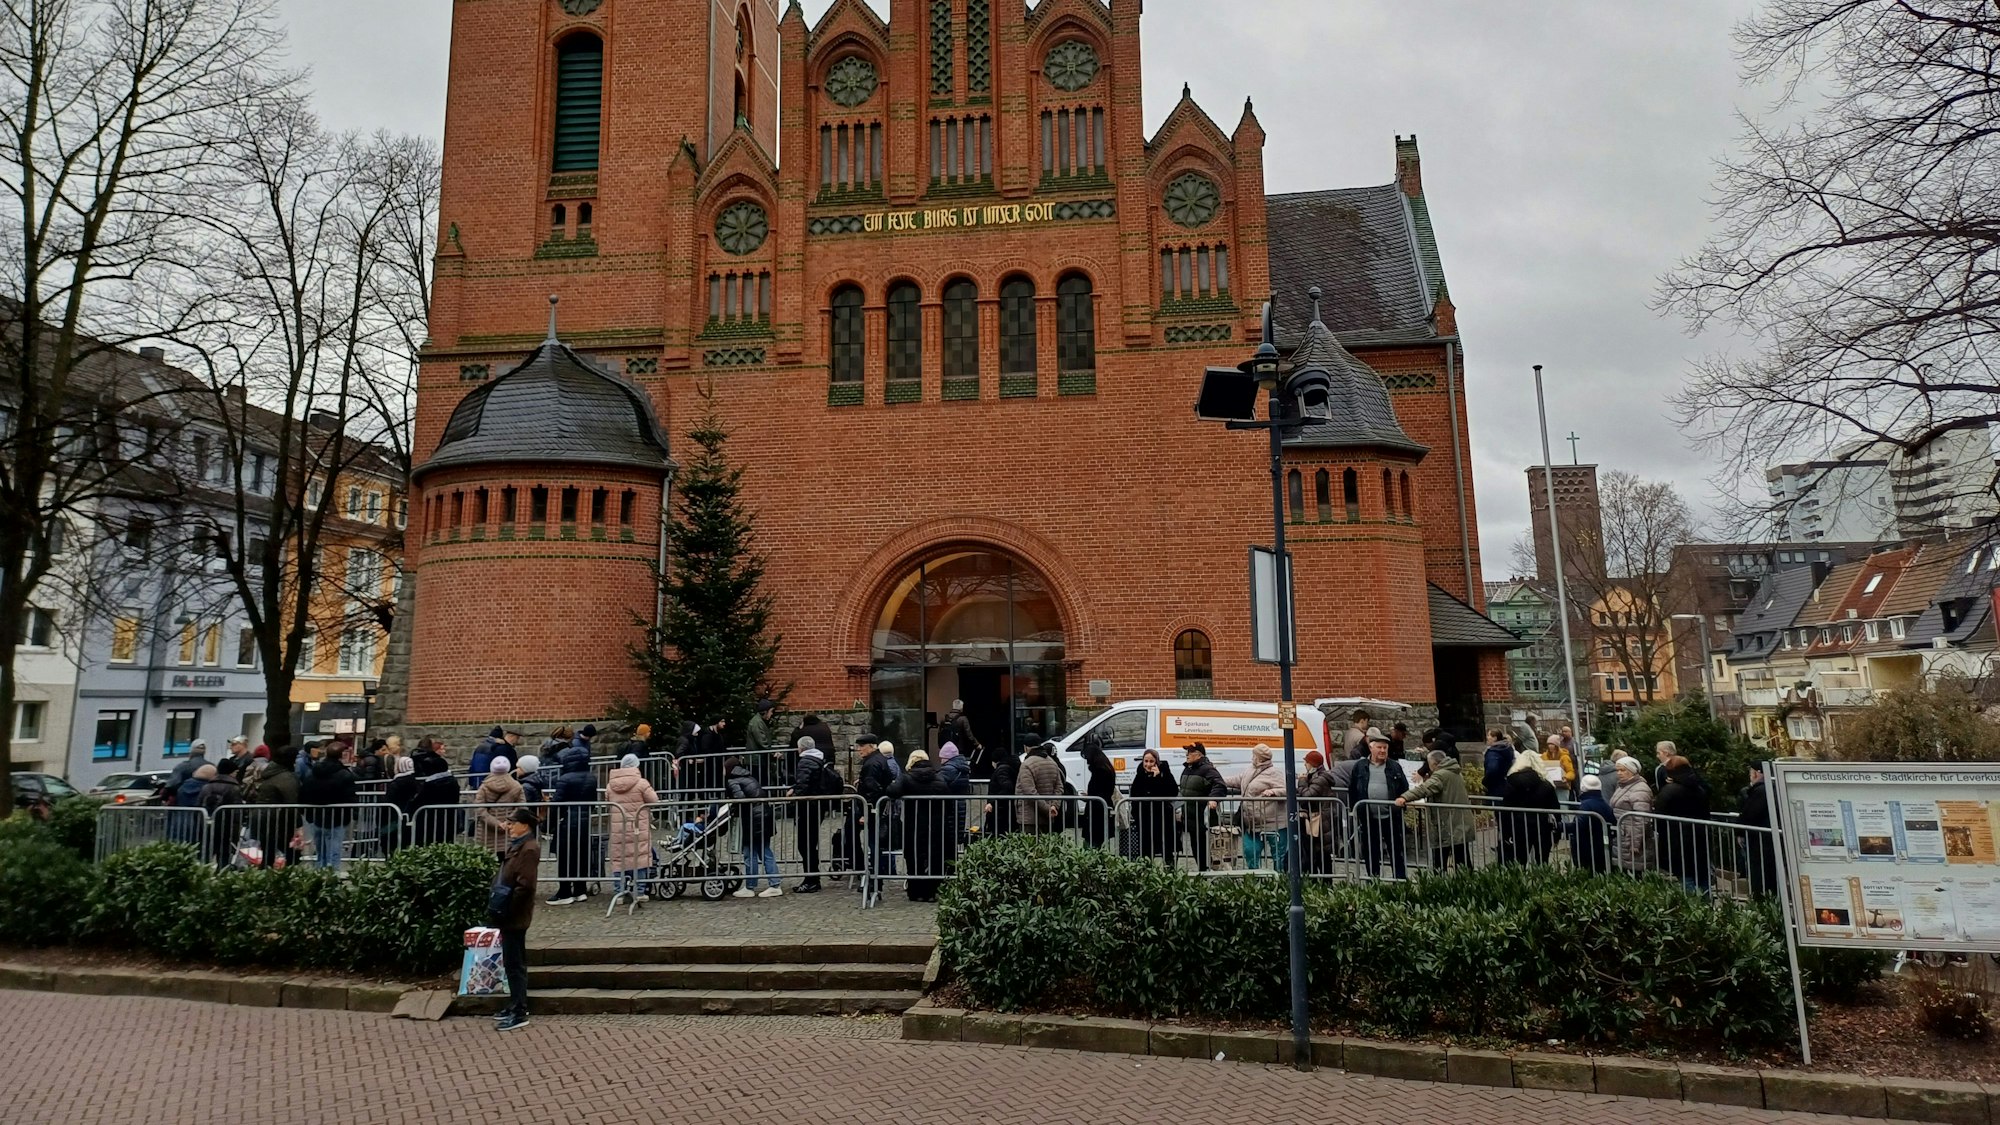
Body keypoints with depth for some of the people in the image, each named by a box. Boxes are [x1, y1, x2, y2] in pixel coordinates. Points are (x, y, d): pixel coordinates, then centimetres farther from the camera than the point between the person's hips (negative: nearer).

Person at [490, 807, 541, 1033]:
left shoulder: (528, 849, -18)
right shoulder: (517, 846, 13)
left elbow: (524, 885, -24)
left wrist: (506, 910, -19)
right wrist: (501, 909, 12)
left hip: (514, 917, -10)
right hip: (511, 915, 10)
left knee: (513, 964, -5)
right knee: (514, 962, 18)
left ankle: (519, 1014, 0)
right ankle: (516, 1006, 29)